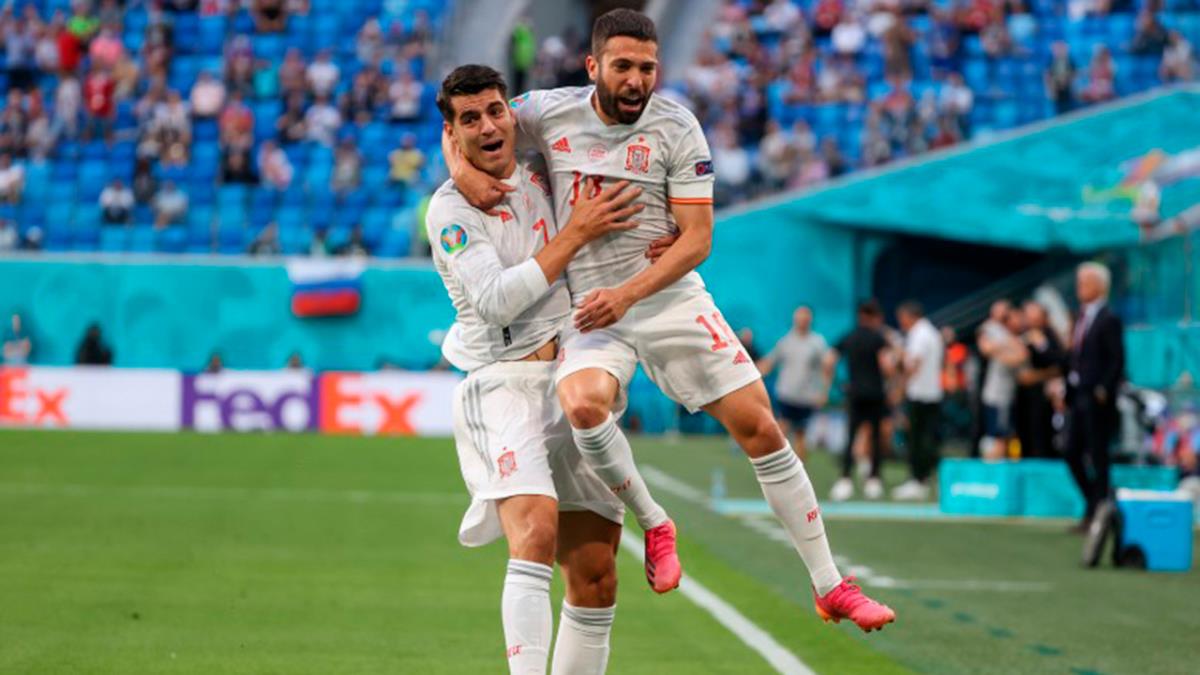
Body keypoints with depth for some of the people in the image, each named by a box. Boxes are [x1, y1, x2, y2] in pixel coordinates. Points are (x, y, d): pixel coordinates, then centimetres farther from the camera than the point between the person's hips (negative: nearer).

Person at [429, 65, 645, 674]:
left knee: (596, 577, 3)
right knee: (536, 531, -30)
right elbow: (495, 302, -15)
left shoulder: (544, 176, 14)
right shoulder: (450, 208, -4)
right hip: (503, 386, -6)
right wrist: (577, 233, -13)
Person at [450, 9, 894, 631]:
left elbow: (697, 239, -10)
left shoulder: (676, 128, -8)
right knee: (582, 405, -33)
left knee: (760, 427, -5)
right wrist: (462, 169, -12)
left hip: (670, 297, 0)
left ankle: (830, 587, 8)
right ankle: (653, 524, -6)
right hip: (590, 310, 0)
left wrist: (627, 294, -23)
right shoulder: (552, 113, -4)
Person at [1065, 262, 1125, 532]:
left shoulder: (1109, 320, -10)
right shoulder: (1081, 318, 15)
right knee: (1072, 453, 9)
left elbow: (1117, 361, -14)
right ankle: (1096, 506, 21)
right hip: (1079, 397, 9)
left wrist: (1104, 391, -18)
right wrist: (1069, 391, 11)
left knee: (1097, 457, -2)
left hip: (1097, 399, -9)